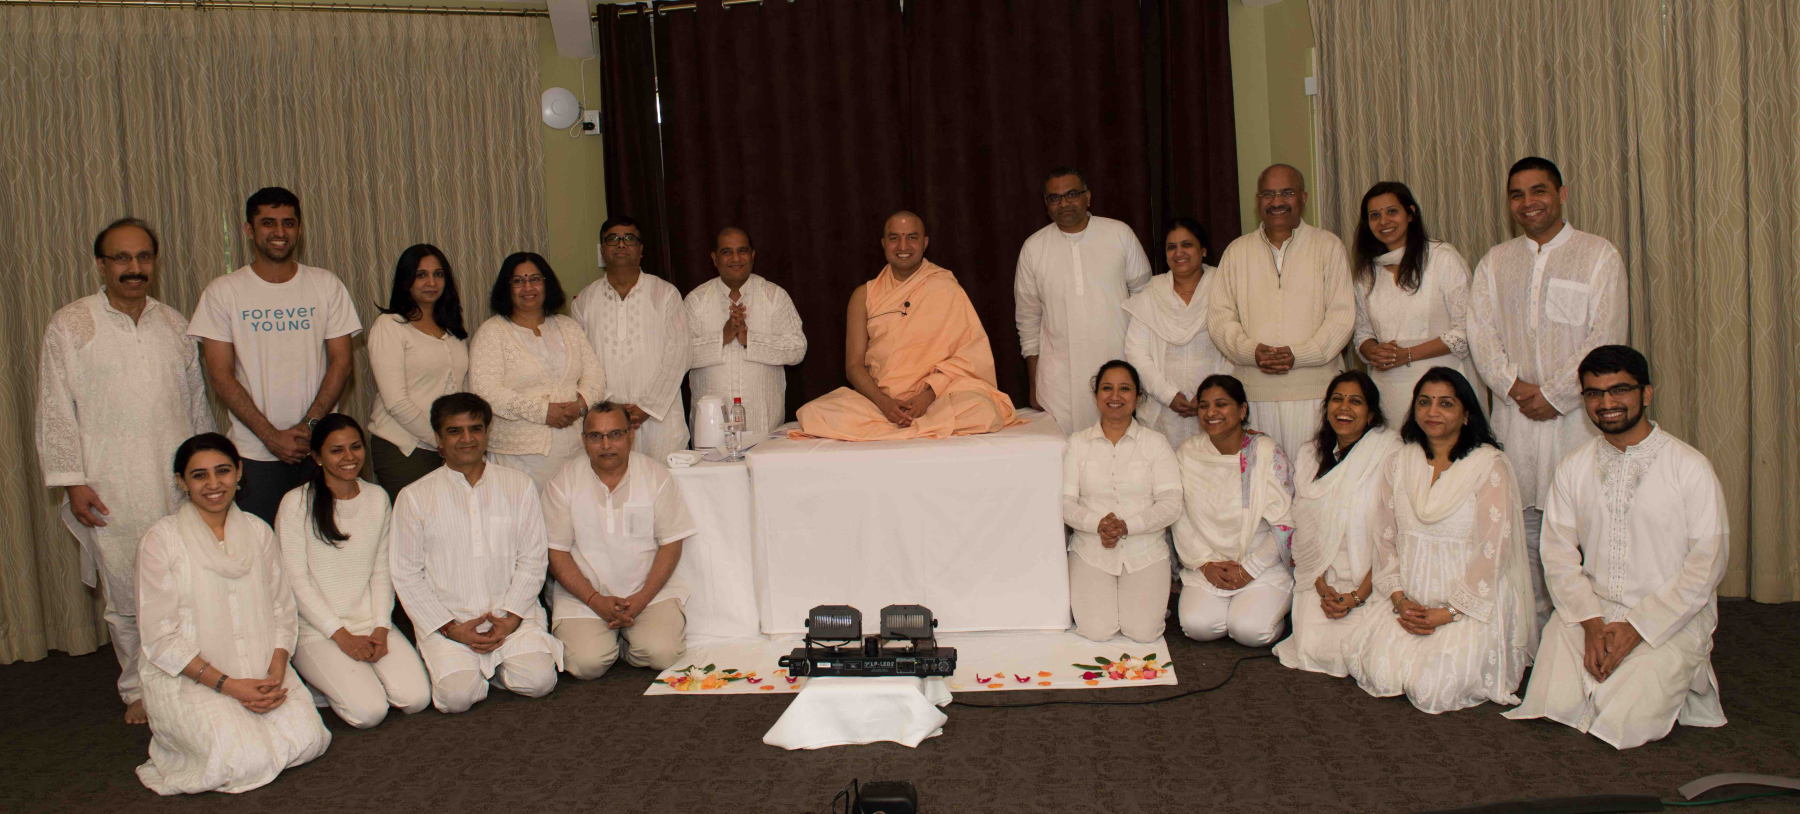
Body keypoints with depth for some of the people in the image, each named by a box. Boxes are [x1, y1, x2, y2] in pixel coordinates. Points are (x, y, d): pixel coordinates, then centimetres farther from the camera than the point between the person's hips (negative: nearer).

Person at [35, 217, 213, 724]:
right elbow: (56, 412, 0)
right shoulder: (69, 326, 1)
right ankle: (138, 692, 18)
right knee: (126, 598, 2)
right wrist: (72, 482, -5)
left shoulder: (175, 325, 12)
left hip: (180, 484, 3)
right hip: (111, 491, -3)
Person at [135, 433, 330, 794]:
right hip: (188, 680, -4)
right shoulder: (161, 540, -6)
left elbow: (282, 611, 8)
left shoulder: (258, 531, 8)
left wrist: (276, 675, -10)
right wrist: (228, 684, -17)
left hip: (262, 673, 4)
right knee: (248, 759, -22)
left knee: (309, 739, -17)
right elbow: (160, 638, -9)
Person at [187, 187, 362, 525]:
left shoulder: (327, 286, 6)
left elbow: (341, 363, 3)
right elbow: (220, 376, -2)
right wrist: (272, 436, -10)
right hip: (254, 453, -1)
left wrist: (309, 425, -9)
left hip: (319, 448, 1)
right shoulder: (223, 292, 2)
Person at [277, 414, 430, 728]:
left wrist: (381, 628, -5)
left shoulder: (378, 499, 9)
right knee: (368, 711, -23)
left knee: (416, 697, -18)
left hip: (371, 623, 4)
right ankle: (322, 679, 7)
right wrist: (340, 634, -12)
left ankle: (359, 670, 10)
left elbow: (381, 572, 10)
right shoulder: (297, 503, -6)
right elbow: (295, 580, -8)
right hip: (316, 629, -4)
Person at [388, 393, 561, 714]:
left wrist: (510, 618, -8)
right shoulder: (414, 497, 4)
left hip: (512, 617, 1)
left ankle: (495, 663, 11)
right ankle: (449, 662, 11)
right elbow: (406, 574, 1)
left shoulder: (519, 486, 8)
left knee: (539, 680, -21)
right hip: (446, 619, -1)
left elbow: (532, 560, 5)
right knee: (457, 695, -23)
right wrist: (450, 628, -9)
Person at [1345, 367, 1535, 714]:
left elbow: (1494, 550, -10)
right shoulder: (1398, 463, 9)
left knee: (1432, 690, -19)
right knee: (1380, 675, -18)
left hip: (1473, 604, -4)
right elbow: (1384, 536, 9)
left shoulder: (1490, 466, -6)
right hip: (1412, 603, 4)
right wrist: (1399, 599, -5)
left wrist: (1448, 612, -15)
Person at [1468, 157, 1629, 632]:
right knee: (1522, 525, 4)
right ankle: (1535, 633, 14)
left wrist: (1553, 394, -10)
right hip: (1515, 415, 3)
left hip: (1577, 412, -3)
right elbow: (1481, 333, 5)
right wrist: (1515, 386, -10)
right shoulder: (1494, 262, 14)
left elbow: (1606, 338, -5)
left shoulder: (1599, 255, 3)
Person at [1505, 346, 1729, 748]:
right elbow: (1558, 553, 3)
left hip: (1671, 619, -3)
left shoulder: (1692, 469, -5)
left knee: (1620, 723, -19)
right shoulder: (1573, 468, 6)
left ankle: (1682, 678, 12)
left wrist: (1637, 628, -13)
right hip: (1589, 611, 3)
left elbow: (1706, 564, -7)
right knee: (1554, 705, -17)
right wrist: (1591, 622, -13)